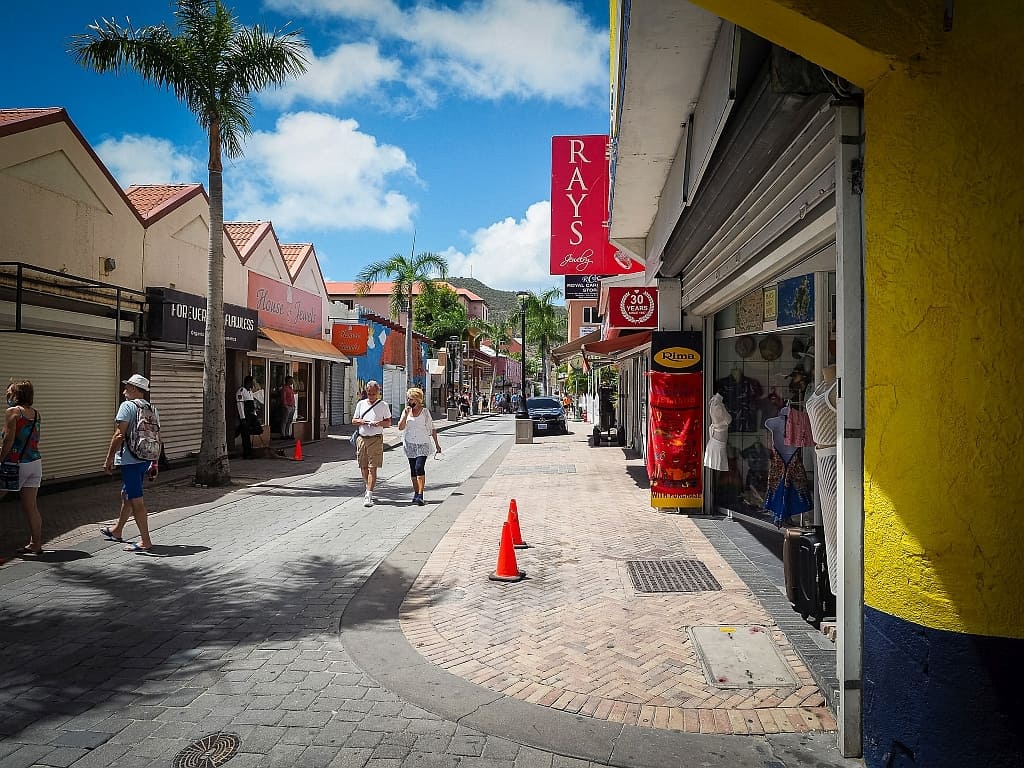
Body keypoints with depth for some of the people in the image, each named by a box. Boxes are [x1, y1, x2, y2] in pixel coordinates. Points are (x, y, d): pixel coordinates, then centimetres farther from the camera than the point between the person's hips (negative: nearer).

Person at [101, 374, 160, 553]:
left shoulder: (127, 406, -11)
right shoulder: (152, 409, 12)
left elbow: (119, 435, -16)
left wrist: (109, 458, -9)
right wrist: (154, 463, 18)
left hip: (130, 459, -9)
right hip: (146, 459, 9)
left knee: (136, 500, -5)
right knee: (126, 495, 24)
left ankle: (145, 541, -4)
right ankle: (117, 531, 40)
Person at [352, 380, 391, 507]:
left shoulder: (383, 405, 3)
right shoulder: (361, 404, 12)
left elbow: (389, 422, 6)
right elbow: (353, 421, 15)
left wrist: (379, 423, -14)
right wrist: (361, 421, -7)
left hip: (376, 439, -4)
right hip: (362, 438, 4)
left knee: (372, 468, -9)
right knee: (363, 467, 10)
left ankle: (369, 496, -10)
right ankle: (369, 490, 30)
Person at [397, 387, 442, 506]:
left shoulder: (425, 412, 0)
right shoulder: (406, 411, 6)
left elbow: (432, 428, 5)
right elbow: (400, 427, -3)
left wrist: (437, 444, 6)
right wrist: (406, 414, -15)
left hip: (423, 444, -4)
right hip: (410, 444, 4)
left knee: (419, 467, -16)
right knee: (413, 470, 9)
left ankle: (420, 495, -18)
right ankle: (416, 493, 21)